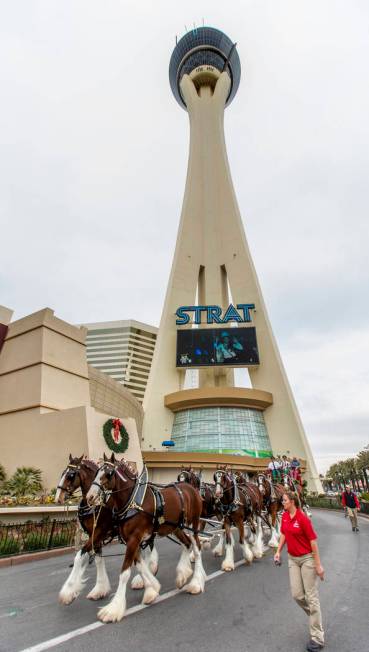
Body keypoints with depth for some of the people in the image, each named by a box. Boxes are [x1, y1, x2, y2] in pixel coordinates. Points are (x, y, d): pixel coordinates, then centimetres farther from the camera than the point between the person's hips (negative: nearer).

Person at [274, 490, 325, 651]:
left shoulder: (303, 518, -23)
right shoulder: (284, 516, -2)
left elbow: (313, 540, -18)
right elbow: (284, 534, 11)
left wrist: (318, 565, -15)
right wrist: (278, 551, 7)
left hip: (307, 558, -6)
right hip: (292, 559, 6)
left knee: (311, 596, 3)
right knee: (297, 595, 9)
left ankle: (317, 638, 18)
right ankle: (315, 616, 37)